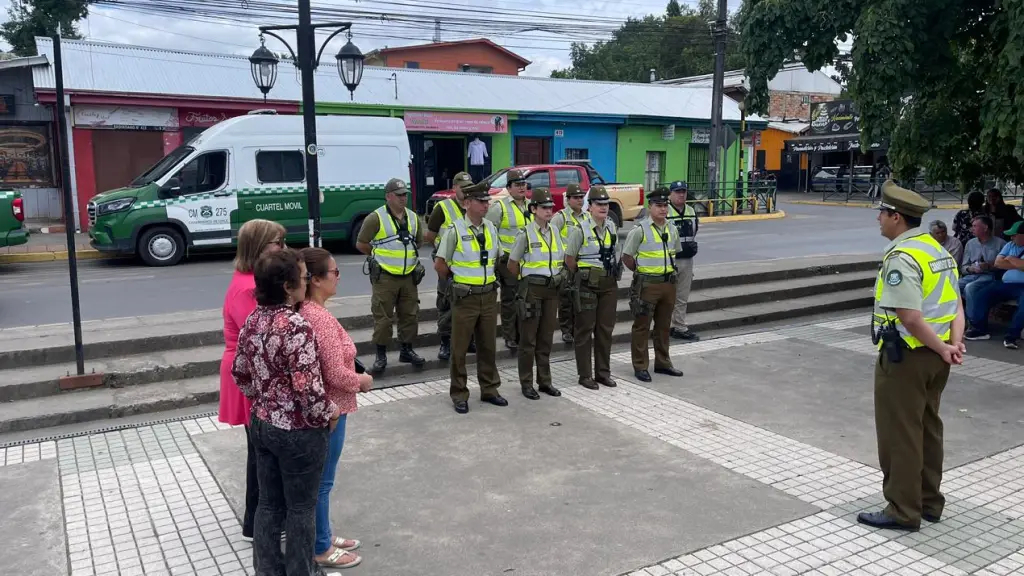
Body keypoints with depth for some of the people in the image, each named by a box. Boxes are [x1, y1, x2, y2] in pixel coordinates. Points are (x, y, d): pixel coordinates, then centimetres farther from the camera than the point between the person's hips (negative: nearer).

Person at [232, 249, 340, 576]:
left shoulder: (253, 321, 0)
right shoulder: (297, 327, -26)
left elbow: (240, 373, 11)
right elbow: (308, 387, -26)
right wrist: (327, 416, -9)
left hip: (262, 424, 8)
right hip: (298, 431, -8)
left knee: (269, 503, 20)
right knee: (301, 508, 11)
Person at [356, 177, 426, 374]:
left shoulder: (413, 218, 10)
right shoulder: (376, 218, -8)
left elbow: (418, 241, 25)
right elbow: (361, 244, -4)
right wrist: (379, 255, 3)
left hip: (409, 276, 6)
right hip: (384, 277, -5)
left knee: (410, 315, 11)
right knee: (383, 317, -2)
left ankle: (407, 350, 25)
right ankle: (381, 355, 7)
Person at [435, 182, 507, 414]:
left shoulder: (491, 229, 6)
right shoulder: (455, 230, -10)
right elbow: (439, 264, -4)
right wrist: (455, 281, 6)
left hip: (489, 295, 5)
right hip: (465, 297, -5)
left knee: (488, 345, 13)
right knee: (460, 348, 3)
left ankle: (489, 389, 25)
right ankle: (459, 394, 14)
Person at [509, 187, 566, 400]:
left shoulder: (555, 232, 7)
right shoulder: (525, 234, -9)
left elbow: (562, 260, 19)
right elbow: (512, 265, -2)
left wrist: (558, 277, 9)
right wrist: (527, 279, 6)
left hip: (552, 290, 5)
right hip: (532, 290, -5)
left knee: (546, 337, 12)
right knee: (528, 338, 2)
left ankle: (545, 380, 21)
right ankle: (526, 383, 11)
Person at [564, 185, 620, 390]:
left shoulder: (612, 227, 7)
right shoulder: (580, 229, -11)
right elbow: (569, 258, -6)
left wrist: (615, 272, 12)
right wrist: (580, 276, 4)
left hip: (609, 283, 6)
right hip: (587, 285, -5)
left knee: (605, 329, 10)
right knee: (585, 330, 2)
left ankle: (603, 372, 20)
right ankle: (585, 375, 10)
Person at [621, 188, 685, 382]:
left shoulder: (672, 230, 8)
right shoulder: (640, 230, -11)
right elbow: (626, 256, -8)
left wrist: (670, 270, 11)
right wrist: (641, 272, -4)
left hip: (668, 283, 6)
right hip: (647, 284, -6)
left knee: (663, 325, 15)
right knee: (642, 326, 1)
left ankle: (662, 363, 27)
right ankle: (640, 366, 9)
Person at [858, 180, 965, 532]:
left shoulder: (901, 258, -20)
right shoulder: (938, 250, 10)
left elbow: (911, 318, -26)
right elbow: (956, 307, 7)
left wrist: (942, 350, -14)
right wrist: (954, 345, -4)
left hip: (906, 356, -9)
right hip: (934, 355, 9)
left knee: (900, 434, 2)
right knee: (927, 429, 18)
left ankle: (903, 510, 11)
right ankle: (929, 502, 30)